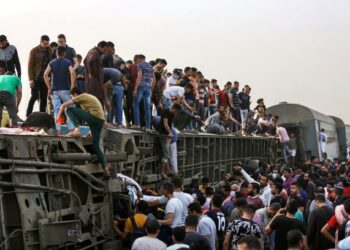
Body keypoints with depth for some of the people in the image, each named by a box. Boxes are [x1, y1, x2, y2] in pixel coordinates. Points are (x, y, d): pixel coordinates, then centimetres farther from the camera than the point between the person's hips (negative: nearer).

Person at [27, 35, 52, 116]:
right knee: (34, 96, -7)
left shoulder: (49, 50, 9)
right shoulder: (34, 51, -3)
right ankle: (28, 115, 1)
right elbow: (30, 65, -5)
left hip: (45, 78, 4)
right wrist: (31, 79, -11)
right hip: (36, 78, -4)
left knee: (44, 98, 3)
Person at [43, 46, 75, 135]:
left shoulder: (52, 63, 7)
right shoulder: (67, 62, 1)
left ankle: (58, 131, -5)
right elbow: (72, 73, -16)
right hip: (65, 90, -2)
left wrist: (49, 87, -1)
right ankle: (71, 129, -1)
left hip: (55, 90, 2)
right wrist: (72, 87, -12)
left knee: (57, 110, 1)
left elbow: (45, 75, -5)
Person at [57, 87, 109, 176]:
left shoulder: (81, 97, 8)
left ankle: (76, 130, -11)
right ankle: (105, 168, 10)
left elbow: (64, 105, 6)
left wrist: (59, 116, 24)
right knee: (96, 145, 15)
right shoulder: (90, 96, 32)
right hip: (101, 120, 8)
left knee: (69, 109, 1)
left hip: (93, 116, -8)